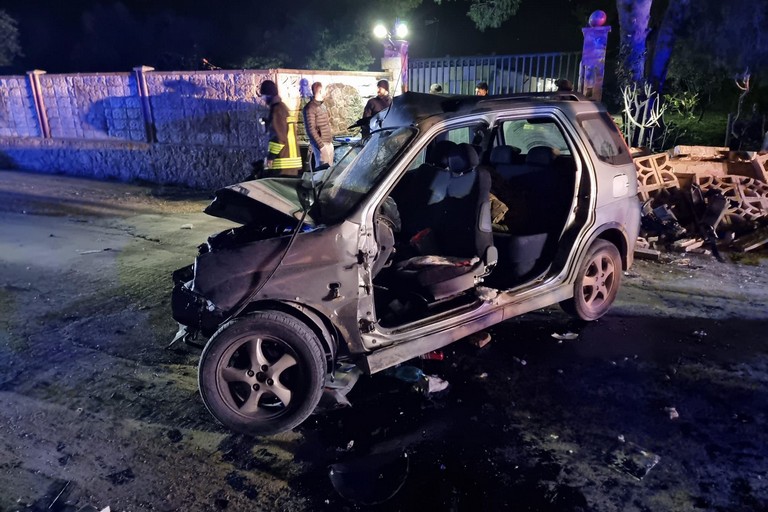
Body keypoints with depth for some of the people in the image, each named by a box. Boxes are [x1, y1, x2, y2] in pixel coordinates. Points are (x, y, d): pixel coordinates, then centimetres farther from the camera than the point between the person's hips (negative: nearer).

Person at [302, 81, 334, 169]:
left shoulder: (322, 106, 16)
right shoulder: (310, 108, -12)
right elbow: (311, 129, -18)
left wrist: (331, 140, 17)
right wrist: (321, 146, -22)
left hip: (329, 143, 9)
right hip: (321, 144, -9)